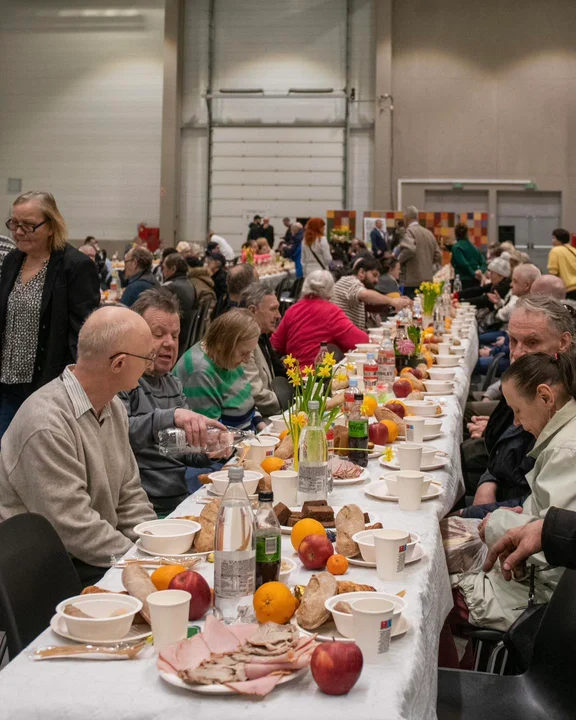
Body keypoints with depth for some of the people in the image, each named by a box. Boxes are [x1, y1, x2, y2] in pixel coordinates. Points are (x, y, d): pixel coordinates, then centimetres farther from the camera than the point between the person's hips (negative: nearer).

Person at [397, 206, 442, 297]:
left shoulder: (410, 231, -8)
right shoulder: (428, 233, 13)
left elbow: (409, 249, -26)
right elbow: (438, 256, 15)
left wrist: (399, 259, -10)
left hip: (412, 281, -7)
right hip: (428, 280, 7)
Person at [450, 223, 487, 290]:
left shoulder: (456, 247, -6)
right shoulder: (474, 247, 16)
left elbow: (463, 264, -17)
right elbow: (483, 263, 9)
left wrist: (473, 274, -8)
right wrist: (480, 270, -8)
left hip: (464, 281, -7)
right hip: (476, 281, 7)